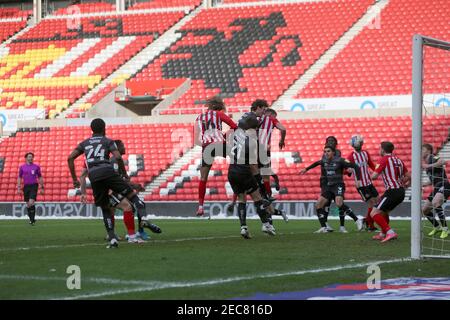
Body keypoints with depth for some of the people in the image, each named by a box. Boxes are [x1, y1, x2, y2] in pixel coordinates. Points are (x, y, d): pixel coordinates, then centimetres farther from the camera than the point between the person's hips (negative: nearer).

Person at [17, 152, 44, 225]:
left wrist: (42, 187, 8)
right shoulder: (22, 167, 8)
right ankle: (31, 219, 18)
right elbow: (19, 178, 12)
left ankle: (32, 219, -10)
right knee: (28, 204, 6)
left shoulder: (36, 167, 4)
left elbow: (40, 177, 11)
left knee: (31, 203, -17)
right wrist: (19, 188, 5)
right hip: (26, 186, 3)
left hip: (34, 186, -3)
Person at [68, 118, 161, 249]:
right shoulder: (107, 141, 15)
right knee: (132, 196, 0)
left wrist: (74, 178, 18)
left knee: (105, 209, 15)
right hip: (108, 172, -3)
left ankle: (112, 239, 5)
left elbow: (70, 158, 15)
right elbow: (118, 157, -2)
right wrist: (125, 174, 9)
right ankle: (143, 218, -27)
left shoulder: (84, 143, 25)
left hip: (93, 177, 3)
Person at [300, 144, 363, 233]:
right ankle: (323, 227, 1)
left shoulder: (340, 160, -12)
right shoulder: (324, 161, 7)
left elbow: (355, 166, -13)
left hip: (338, 185, -7)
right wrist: (306, 169, 40)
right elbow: (317, 163, 31)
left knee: (339, 203, -30)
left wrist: (358, 179, -20)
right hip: (329, 186, 7)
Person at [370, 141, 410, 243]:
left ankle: (390, 232, -20)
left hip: (392, 192, -9)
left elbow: (374, 176, -13)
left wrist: (373, 175, 9)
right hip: (401, 192, 9)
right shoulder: (398, 160, 14)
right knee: (384, 211, 28)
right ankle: (383, 234, 36)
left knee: (374, 213, -8)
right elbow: (408, 176, 15)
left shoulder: (384, 159, -8)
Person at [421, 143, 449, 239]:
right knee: (424, 210, 12)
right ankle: (437, 227, 31)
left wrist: (430, 166, -30)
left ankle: (445, 229, -30)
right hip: (437, 188, 10)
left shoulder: (432, 158, -7)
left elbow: (442, 162, -31)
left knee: (435, 203, -35)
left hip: (444, 186, -10)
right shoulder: (426, 163, 20)